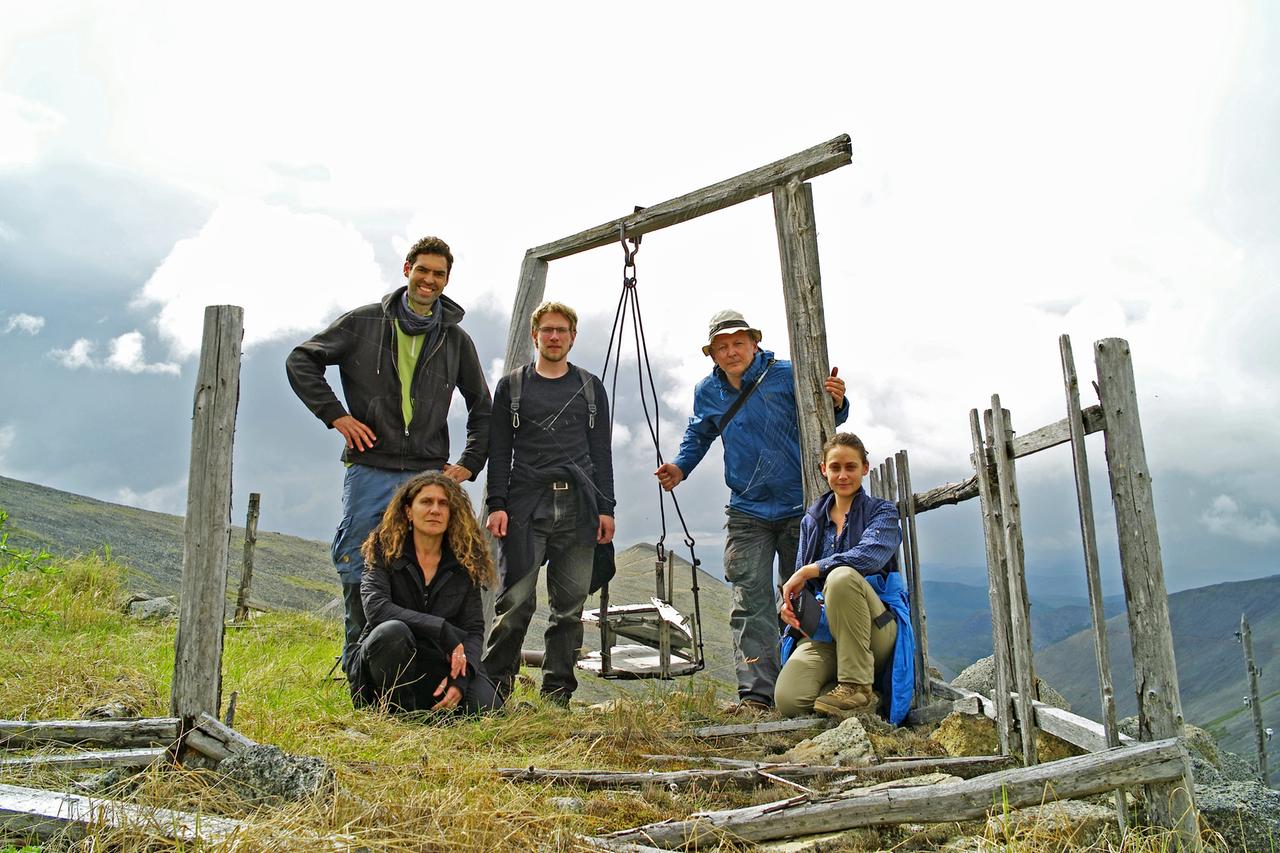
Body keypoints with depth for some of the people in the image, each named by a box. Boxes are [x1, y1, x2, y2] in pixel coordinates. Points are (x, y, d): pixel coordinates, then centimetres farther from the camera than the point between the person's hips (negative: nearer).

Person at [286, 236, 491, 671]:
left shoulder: (456, 340, 11)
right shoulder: (364, 322, 5)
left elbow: (482, 409, 20)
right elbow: (301, 361, 7)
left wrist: (469, 465, 10)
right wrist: (335, 414, -3)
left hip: (428, 476, 1)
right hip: (369, 470, -1)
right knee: (355, 565, 2)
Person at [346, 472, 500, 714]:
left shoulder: (464, 564, 6)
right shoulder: (384, 552, -1)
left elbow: (474, 629, 0)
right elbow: (375, 607, -19)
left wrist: (460, 678, -19)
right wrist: (443, 631, -24)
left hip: (437, 666, 3)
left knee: (487, 706, -25)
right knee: (392, 631, -35)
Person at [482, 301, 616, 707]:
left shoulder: (590, 388, 16)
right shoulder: (512, 386, 12)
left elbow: (600, 452, 13)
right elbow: (499, 451, 7)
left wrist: (606, 508, 6)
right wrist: (497, 504, -4)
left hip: (577, 508, 2)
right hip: (525, 506, -2)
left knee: (570, 605, 2)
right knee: (516, 601, -9)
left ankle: (558, 692, 10)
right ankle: (496, 683, 2)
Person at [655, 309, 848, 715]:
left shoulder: (786, 374, -5)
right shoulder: (707, 391, 6)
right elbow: (698, 435, 22)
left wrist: (836, 403, -21)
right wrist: (680, 467, 5)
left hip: (799, 508, -2)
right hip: (747, 513, 2)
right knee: (750, 604, -6)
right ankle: (756, 693, -6)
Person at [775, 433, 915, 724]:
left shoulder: (882, 512, 4)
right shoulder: (812, 519, 16)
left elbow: (870, 555, -18)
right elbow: (800, 579, 12)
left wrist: (808, 570, -18)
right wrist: (789, 603, -11)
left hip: (877, 631, -2)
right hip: (824, 630, 3)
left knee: (841, 576, -36)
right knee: (789, 701, -27)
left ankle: (859, 689, -25)